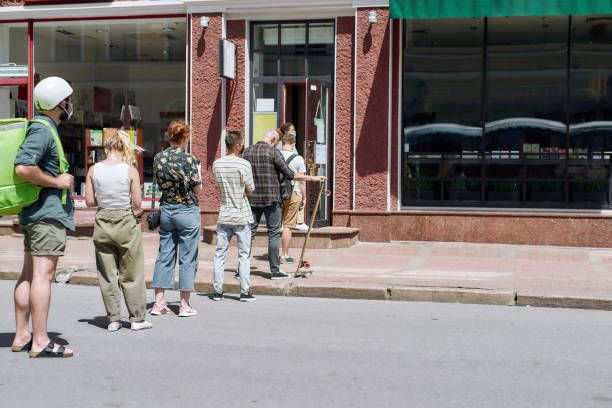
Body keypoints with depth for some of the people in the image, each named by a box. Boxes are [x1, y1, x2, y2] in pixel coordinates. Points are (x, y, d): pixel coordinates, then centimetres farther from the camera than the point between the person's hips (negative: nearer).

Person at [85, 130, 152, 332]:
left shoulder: (94, 170, -3)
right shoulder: (130, 171, -10)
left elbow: (89, 201, -1)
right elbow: (137, 204, -10)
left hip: (102, 223, 2)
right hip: (126, 223, -2)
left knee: (107, 275, 11)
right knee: (131, 274, 9)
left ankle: (113, 319, 15)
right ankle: (137, 318, 16)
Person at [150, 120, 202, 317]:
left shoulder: (158, 158, 0)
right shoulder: (189, 159, -14)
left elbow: (160, 184, 10)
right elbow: (198, 189, -9)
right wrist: (197, 172, 7)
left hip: (166, 210, 5)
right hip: (188, 211, -5)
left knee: (164, 256, 12)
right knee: (187, 257, 3)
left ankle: (159, 302, 14)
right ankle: (184, 305, 7)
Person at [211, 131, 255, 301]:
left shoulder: (217, 164, 1)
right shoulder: (244, 164, -12)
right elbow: (250, 191, -4)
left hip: (224, 216, 3)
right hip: (242, 216, -3)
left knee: (220, 254, 8)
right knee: (244, 255, 4)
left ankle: (218, 291, 10)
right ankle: (244, 292, 6)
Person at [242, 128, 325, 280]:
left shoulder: (247, 152, 7)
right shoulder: (273, 152, -8)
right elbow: (290, 175, -9)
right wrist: (312, 178, -2)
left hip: (252, 199, 5)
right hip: (271, 199, -5)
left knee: (249, 232, 8)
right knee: (274, 234, 1)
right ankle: (275, 270, 2)